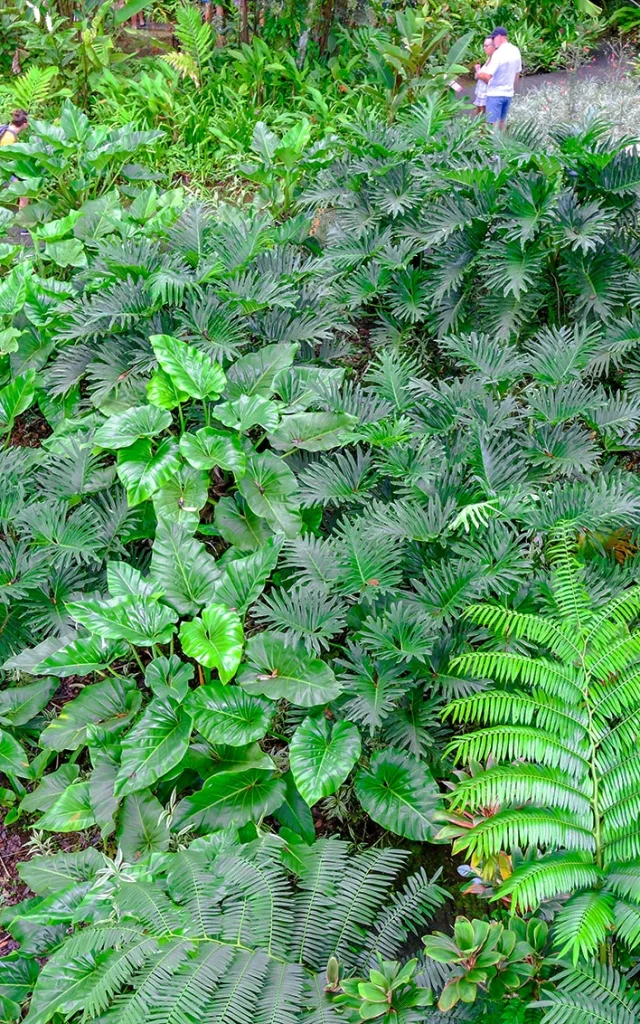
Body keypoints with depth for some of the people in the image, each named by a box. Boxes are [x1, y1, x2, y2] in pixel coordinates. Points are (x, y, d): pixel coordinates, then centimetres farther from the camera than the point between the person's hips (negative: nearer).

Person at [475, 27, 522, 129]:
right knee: (501, 123, 16)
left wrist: (478, 74, -4)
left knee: (493, 124, -3)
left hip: (495, 93, -7)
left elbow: (487, 76, -25)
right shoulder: (516, 51, 4)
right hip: (508, 93, 8)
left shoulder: (498, 53, -20)